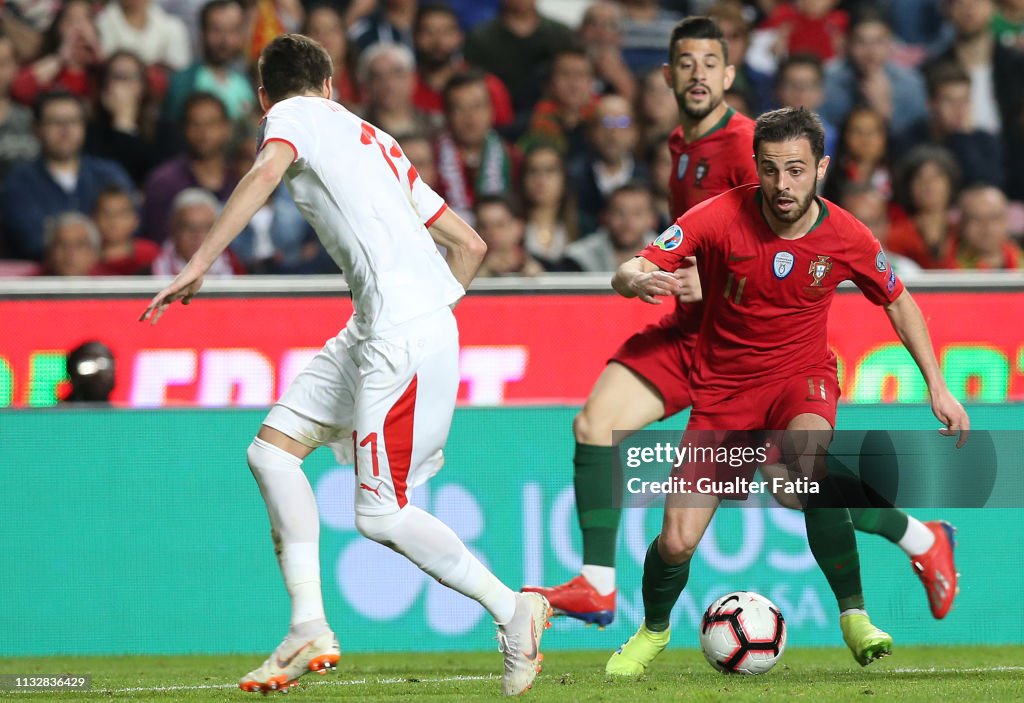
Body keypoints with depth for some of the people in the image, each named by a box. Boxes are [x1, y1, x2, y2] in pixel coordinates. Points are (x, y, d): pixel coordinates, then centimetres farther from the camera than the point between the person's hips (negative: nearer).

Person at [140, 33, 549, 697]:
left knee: (382, 516, -6)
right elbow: (470, 244, 25)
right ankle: (310, 630, 4)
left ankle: (511, 606, 4)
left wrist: (198, 264, -21)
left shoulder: (294, 115, 5)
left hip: (403, 339, -9)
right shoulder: (377, 142, 26)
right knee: (274, 449, 9)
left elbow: (268, 170, -19)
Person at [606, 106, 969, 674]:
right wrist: (640, 280, -44)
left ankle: (854, 617, -23)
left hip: (801, 376, 0)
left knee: (812, 461, -37)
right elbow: (627, 272, -19)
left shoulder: (846, 237, -13)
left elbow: (897, 301, 6)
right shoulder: (721, 218, -18)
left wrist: (937, 386, 2)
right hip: (722, 387, 0)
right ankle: (652, 631, 27)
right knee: (677, 543, -8)